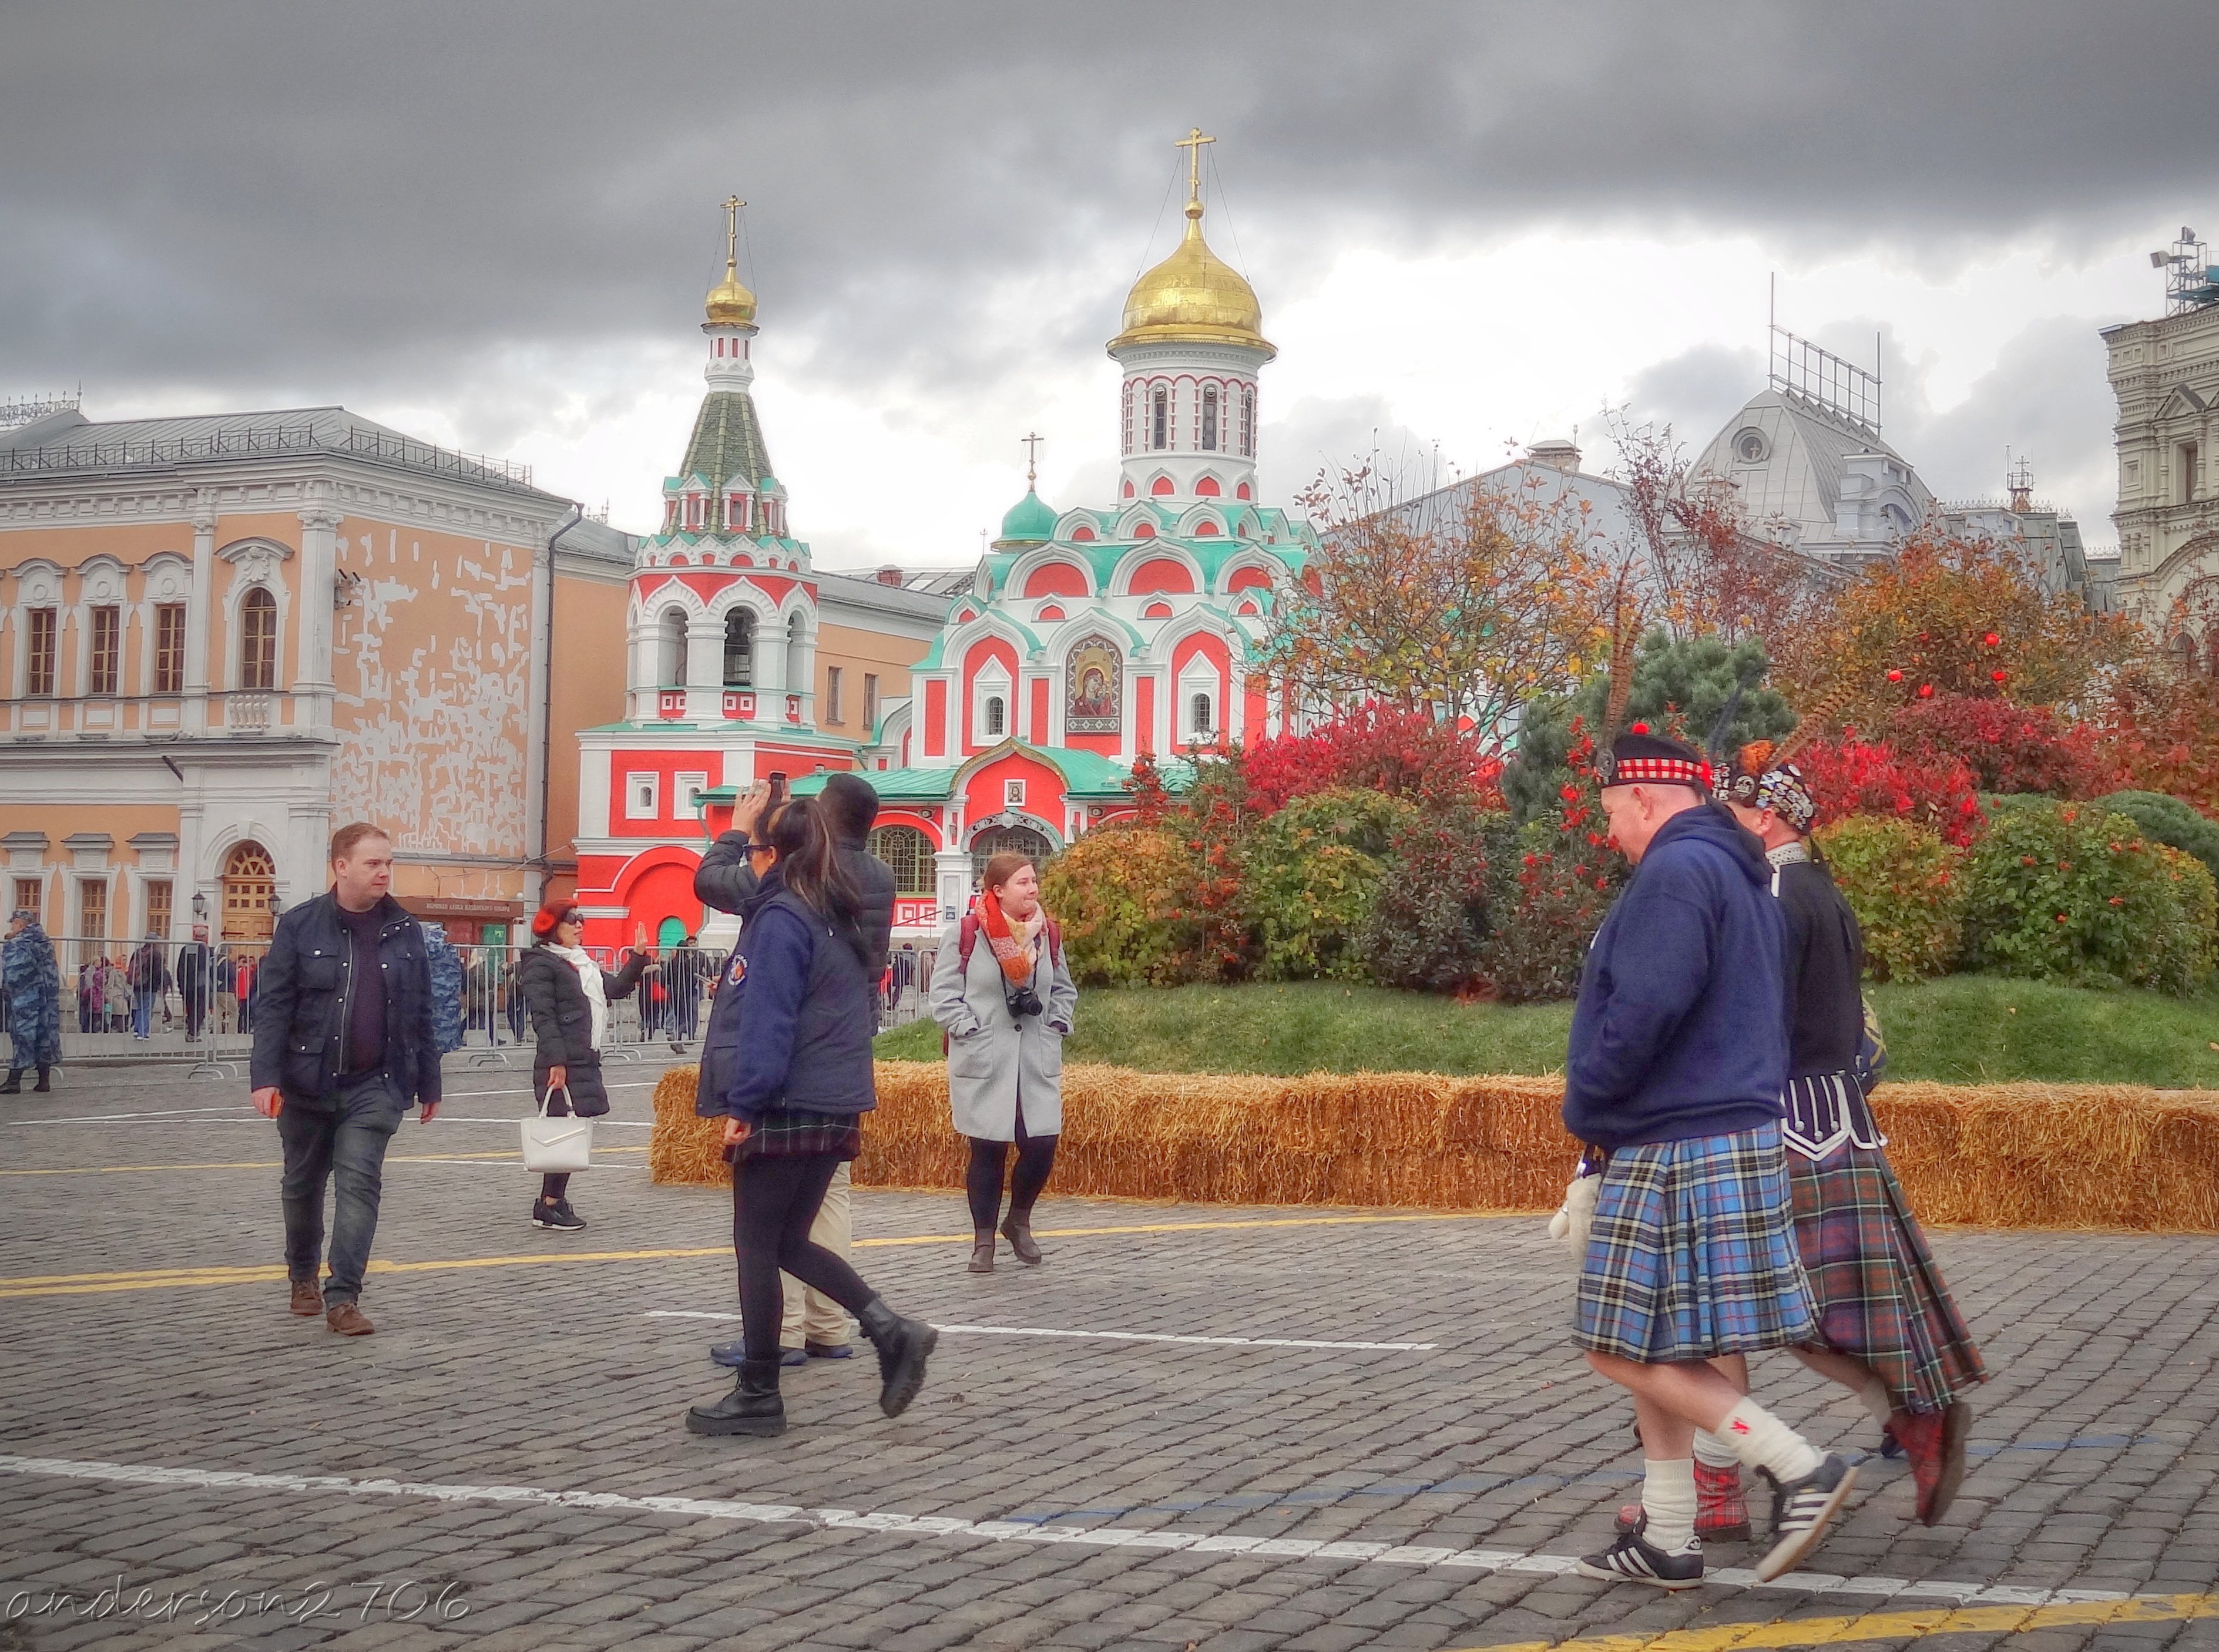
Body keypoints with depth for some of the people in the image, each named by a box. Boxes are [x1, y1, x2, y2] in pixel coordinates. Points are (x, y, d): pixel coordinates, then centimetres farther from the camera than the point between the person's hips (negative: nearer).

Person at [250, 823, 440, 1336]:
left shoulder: (403, 931, 3)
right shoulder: (300, 926, -5)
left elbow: (420, 1014, 8)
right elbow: (273, 1006, -7)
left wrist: (428, 1083, 10)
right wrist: (266, 1076, -16)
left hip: (375, 1085, 1)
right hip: (308, 1083, 0)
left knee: (359, 1184, -10)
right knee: (304, 1185, 14)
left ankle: (343, 1298, -8)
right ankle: (303, 1277, 36)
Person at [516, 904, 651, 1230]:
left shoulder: (582, 962, 21)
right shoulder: (540, 964, -7)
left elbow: (616, 988, 23)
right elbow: (544, 1017, -15)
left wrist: (638, 959, 13)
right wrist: (556, 1061, -22)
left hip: (585, 1061, 9)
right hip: (561, 1064, -9)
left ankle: (555, 1201, 13)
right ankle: (550, 1206, -6)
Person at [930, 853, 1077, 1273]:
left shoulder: (1049, 935, 9)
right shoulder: (966, 935, -5)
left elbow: (1064, 990, 20)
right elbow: (945, 993, -2)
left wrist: (1057, 1023, 5)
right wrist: (969, 1031, -11)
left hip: (1038, 1063, 4)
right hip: (983, 1064, -4)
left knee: (1041, 1147, -3)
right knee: (988, 1152, 1)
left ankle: (1019, 1222, 24)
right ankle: (983, 1241, 17)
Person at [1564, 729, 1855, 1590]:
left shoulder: (1675, 870, -13)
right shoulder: (1742, 876, 19)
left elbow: (1644, 1011, -24)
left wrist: (1585, 1107, -8)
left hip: (1676, 1149, -10)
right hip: (1730, 1130, 10)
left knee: (1629, 1349, -8)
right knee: (1652, 1351, 13)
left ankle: (1803, 1469, -9)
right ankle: (1666, 1540, 16)